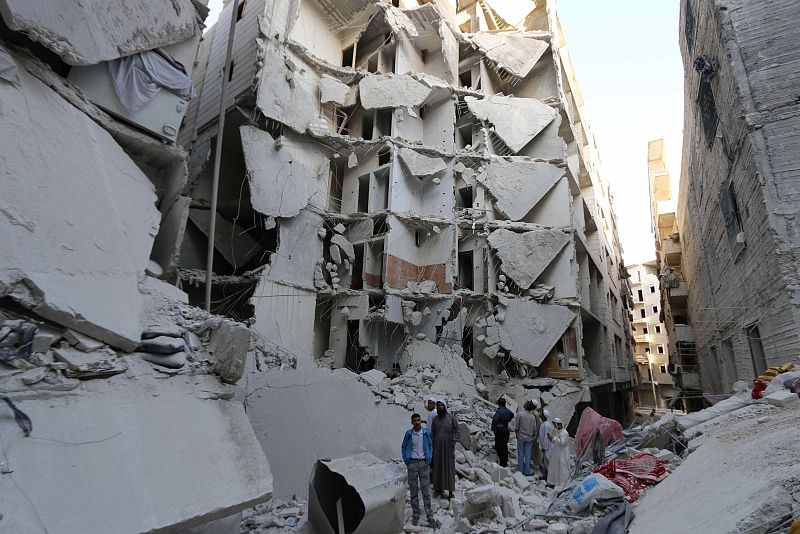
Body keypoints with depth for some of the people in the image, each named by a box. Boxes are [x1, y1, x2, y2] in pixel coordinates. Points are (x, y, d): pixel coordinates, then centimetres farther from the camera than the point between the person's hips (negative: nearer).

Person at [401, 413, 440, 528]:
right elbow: (404, 447, 5)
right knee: (413, 490, 9)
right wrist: (406, 461, -1)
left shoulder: (426, 432, -3)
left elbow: (430, 445, 8)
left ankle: (430, 516, 12)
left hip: (423, 463, 0)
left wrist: (429, 459, 1)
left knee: (426, 491, 4)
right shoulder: (408, 433, -5)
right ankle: (415, 514, 22)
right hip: (412, 464, 0)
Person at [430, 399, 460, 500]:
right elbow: (432, 434, 8)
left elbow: (457, 431, -3)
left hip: (448, 446, -3)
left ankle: (450, 492, 8)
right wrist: (431, 447, 4)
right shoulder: (435, 419, 4)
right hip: (438, 447, 3)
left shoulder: (451, 417, -5)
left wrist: (454, 442, -12)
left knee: (449, 467, 1)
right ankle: (439, 488, 21)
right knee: (438, 467, 8)